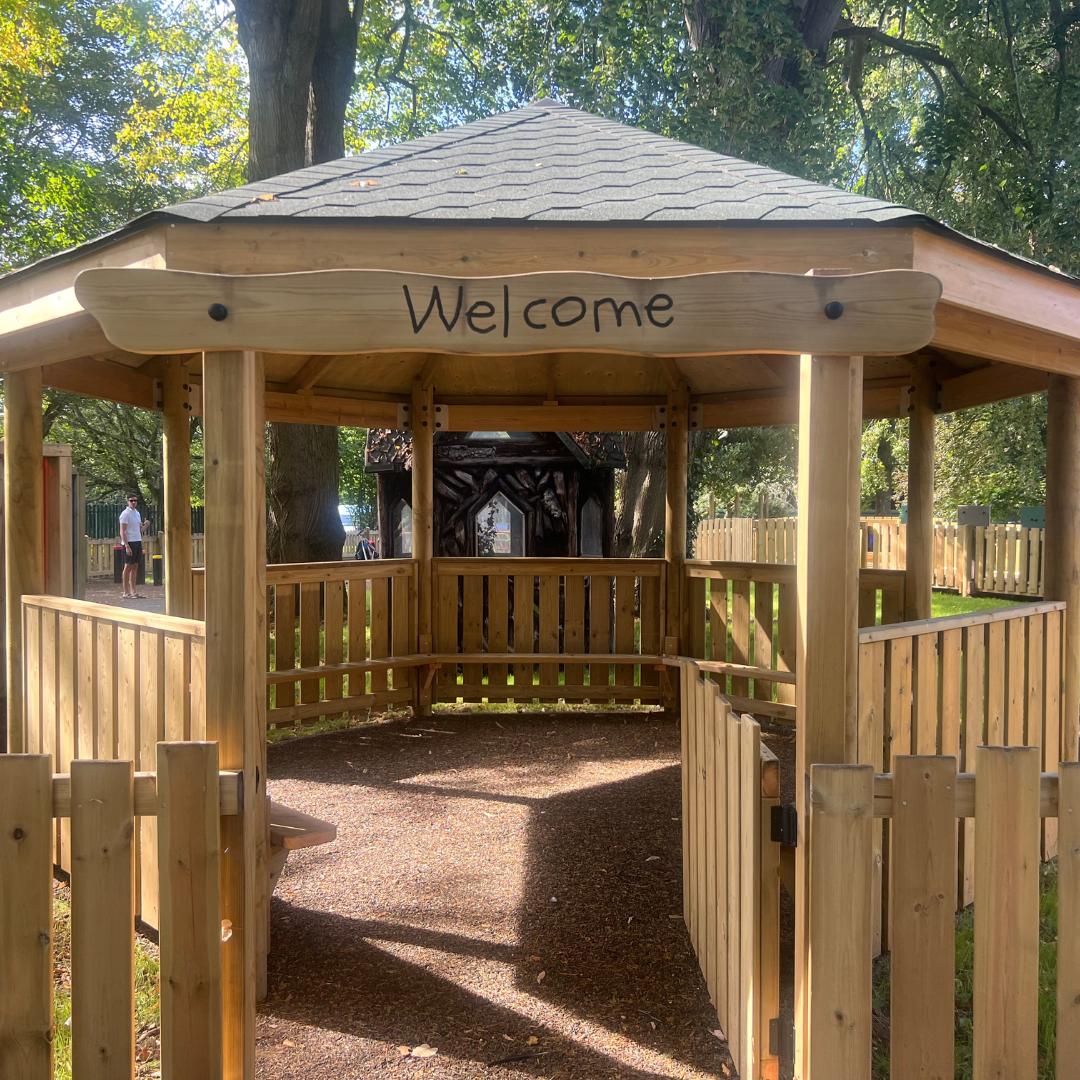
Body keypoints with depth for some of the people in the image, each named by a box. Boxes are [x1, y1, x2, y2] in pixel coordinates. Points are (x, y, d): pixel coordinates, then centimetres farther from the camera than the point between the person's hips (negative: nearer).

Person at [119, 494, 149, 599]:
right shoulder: (125, 514, -8)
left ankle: (133, 591, 12)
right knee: (128, 567, -4)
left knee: (135, 567, 8)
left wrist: (145, 525, 0)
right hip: (129, 542, -7)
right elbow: (122, 532, -12)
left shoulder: (137, 513, 16)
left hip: (138, 542, 8)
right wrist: (127, 546, -19)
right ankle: (126, 592, 1)